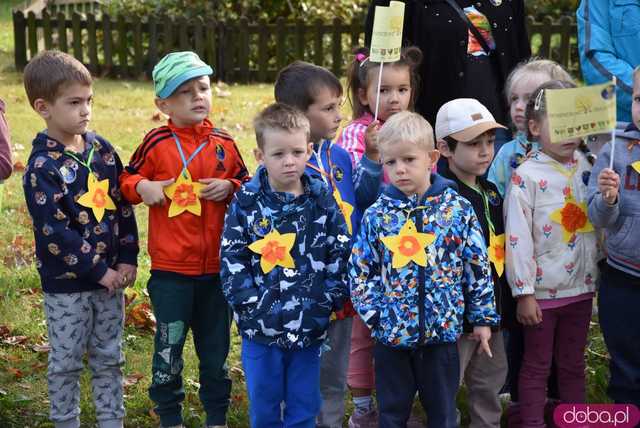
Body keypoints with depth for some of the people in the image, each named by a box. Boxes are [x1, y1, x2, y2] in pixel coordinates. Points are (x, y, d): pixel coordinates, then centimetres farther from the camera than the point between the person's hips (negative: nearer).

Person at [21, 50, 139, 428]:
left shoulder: (102, 149, 1)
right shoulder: (42, 167, -16)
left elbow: (123, 206, 6)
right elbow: (55, 231, -19)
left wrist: (128, 258, -1)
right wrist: (98, 271, -16)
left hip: (111, 276, 5)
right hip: (66, 283, -5)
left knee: (109, 358, 14)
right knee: (66, 363, 9)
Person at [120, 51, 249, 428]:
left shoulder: (224, 143, 2)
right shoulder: (157, 143, -5)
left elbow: (247, 184, 10)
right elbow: (127, 179, 5)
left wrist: (230, 188, -10)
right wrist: (141, 186, -16)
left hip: (218, 266, 3)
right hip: (170, 269, -2)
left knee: (216, 345, 15)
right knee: (169, 345, 8)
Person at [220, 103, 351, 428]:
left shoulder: (322, 201, -2)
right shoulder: (246, 202, -5)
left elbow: (340, 255, -1)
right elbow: (232, 259, -5)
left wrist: (327, 301, -8)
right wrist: (250, 304, -12)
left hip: (310, 326, 1)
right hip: (260, 326, -1)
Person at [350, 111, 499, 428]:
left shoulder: (458, 209, -6)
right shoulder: (376, 215, -4)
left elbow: (478, 267, 0)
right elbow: (359, 270, 1)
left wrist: (482, 317, 2)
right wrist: (373, 312, -8)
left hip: (442, 331, 0)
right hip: (391, 334, 1)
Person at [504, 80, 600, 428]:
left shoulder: (586, 167, 1)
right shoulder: (526, 176, -15)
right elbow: (518, 238, -16)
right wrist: (524, 293, -15)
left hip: (581, 286, 5)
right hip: (542, 291, -5)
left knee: (573, 364, 18)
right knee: (537, 366, 8)